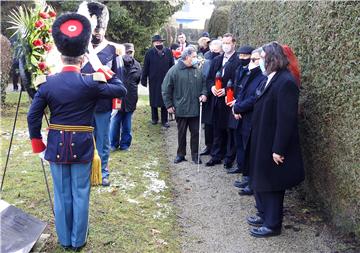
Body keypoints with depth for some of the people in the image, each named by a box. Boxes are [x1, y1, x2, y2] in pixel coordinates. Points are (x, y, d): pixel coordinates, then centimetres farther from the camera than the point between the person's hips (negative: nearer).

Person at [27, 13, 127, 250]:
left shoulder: (48, 83, -5)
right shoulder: (90, 83, -12)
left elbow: (33, 117, -2)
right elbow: (121, 90, -2)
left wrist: (38, 145, 8)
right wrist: (106, 73, 8)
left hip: (57, 145, 2)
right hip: (81, 145, -2)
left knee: (62, 194, 15)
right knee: (80, 194, 10)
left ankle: (65, 239, 28)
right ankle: (78, 240, 22)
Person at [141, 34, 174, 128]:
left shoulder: (168, 52, 0)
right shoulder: (149, 53, -3)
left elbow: (172, 66, 3)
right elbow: (145, 67, -1)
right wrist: (144, 80, -2)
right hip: (153, 81, 0)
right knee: (154, 99, 10)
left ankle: (164, 120, 14)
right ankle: (154, 118, 26)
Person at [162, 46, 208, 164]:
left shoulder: (197, 70, 5)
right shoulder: (174, 70, -7)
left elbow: (204, 84, 17)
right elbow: (166, 89, -4)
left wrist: (204, 94, -3)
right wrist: (169, 105, -6)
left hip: (195, 108, 3)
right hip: (181, 109, -3)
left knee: (195, 132, 7)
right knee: (181, 133, 10)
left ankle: (195, 155, 20)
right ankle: (180, 154, 24)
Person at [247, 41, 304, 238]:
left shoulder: (286, 82, -22)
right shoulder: (271, 79, 6)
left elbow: (286, 119, -24)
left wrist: (278, 149, -22)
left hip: (273, 144, -9)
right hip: (262, 141, 9)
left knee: (272, 185, 5)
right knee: (260, 180, 20)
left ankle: (273, 224, 21)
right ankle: (265, 216, 36)